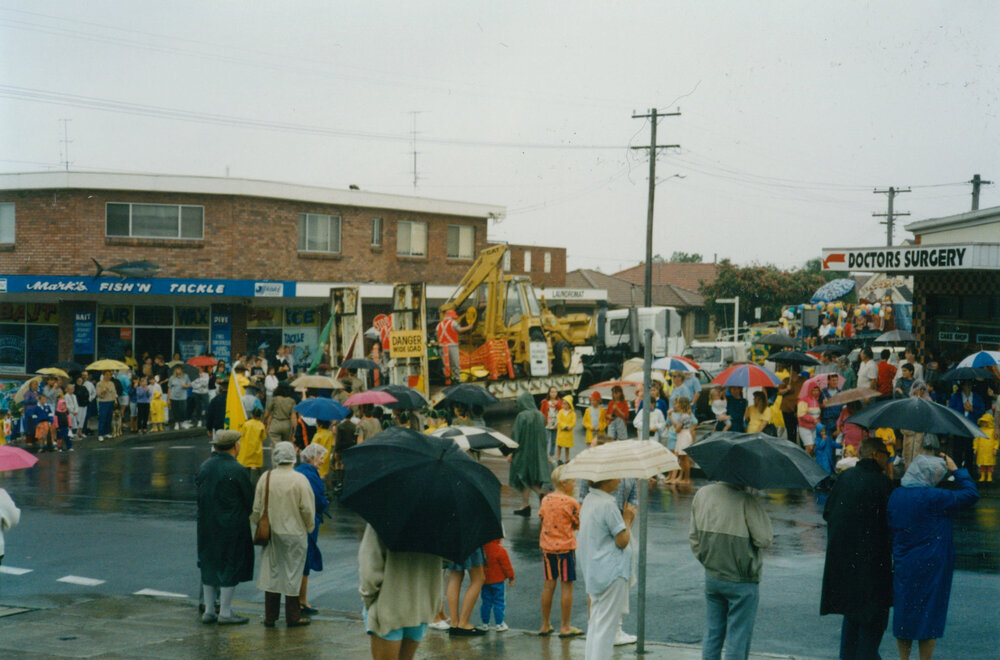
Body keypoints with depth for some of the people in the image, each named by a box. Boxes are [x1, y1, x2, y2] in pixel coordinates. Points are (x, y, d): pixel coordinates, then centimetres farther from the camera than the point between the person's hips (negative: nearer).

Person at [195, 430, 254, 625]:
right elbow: (249, 499, -8)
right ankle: (225, 612, 7)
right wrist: (242, 516, 11)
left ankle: (209, 611, 20)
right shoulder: (237, 470, -15)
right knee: (231, 567, 4)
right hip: (232, 527, -6)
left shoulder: (204, 468, 2)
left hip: (206, 526, 6)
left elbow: (199, 493, 7)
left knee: (209, 566, 15)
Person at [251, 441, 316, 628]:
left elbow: (256, 508, 2)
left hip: (271, 533, 3)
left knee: (271, 572, 10)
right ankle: (293, 617, 12)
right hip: (294, 534, -3)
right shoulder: (300, 480, -13)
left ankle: (270, 616, 14)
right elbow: (307, 509, -11)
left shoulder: (265, 478, -4)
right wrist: (309, 527, 6)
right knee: (292, 573, 6)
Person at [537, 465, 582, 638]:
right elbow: (579, 525, -6)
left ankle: (545, 625, 19)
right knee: (567, 586, 3)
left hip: (547, 547, 6)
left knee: (549, 584, 13)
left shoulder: (545, 499, 3)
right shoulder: (571, 502, -13)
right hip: (565, 547, -6)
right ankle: (565, 627, 6)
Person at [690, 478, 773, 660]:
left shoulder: (702, 494, -1)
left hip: (711, 576, 6)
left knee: (712, 632, 17)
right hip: (741, 581, -6)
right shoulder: (746, 501, -21)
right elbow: (764, 540, -17)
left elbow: (694, 536, 7)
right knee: (738, 635, 5)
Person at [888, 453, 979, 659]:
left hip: (903, 566, 6)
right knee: (929, 615, 5)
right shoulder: (933, 497, -19)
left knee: (904, 614, 14)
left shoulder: (895, 495, 1)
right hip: (930, 568, -6)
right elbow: (971, 494, -12)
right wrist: (956, 470, -2)